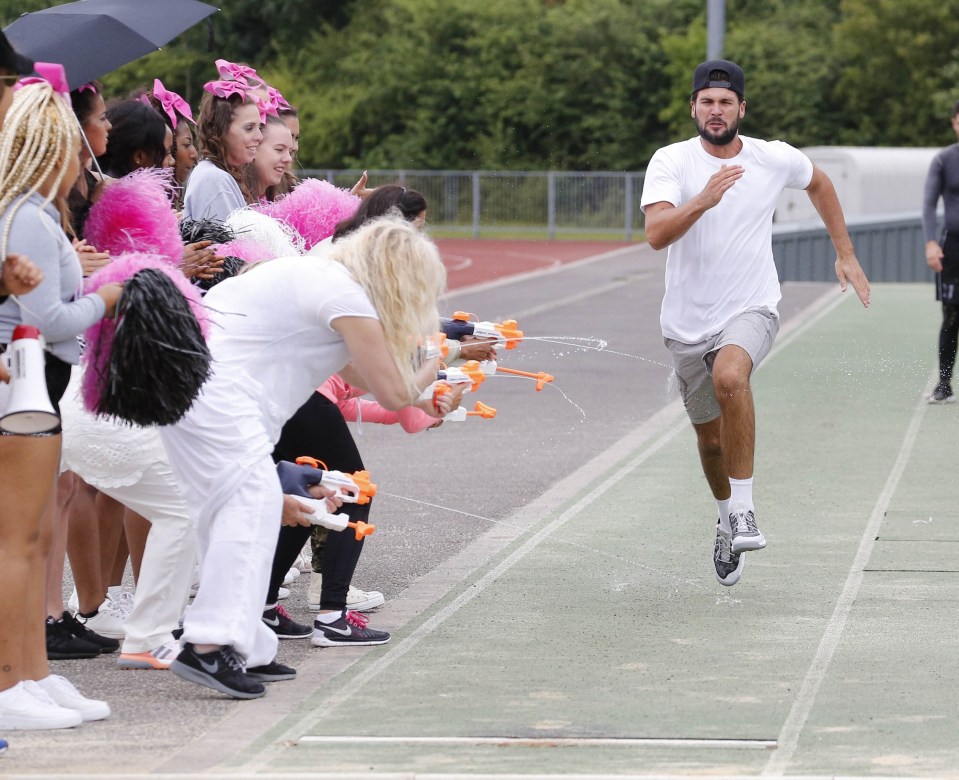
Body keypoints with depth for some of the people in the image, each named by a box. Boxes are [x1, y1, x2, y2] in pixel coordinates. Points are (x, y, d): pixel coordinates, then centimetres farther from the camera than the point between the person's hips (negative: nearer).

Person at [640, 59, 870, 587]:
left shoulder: (776, 160, -4)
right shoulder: (671, 162, -9)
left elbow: (819, 185, 20)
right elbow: (656, 234, -25)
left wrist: (845, 254, 19)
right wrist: (703, 200, -41)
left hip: (750, 310, -2)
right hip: (687, 321, 2)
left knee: (729, 375, -34)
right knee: (709, 437, 13)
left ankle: (743, 510, -27)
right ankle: (727, 522, 43)